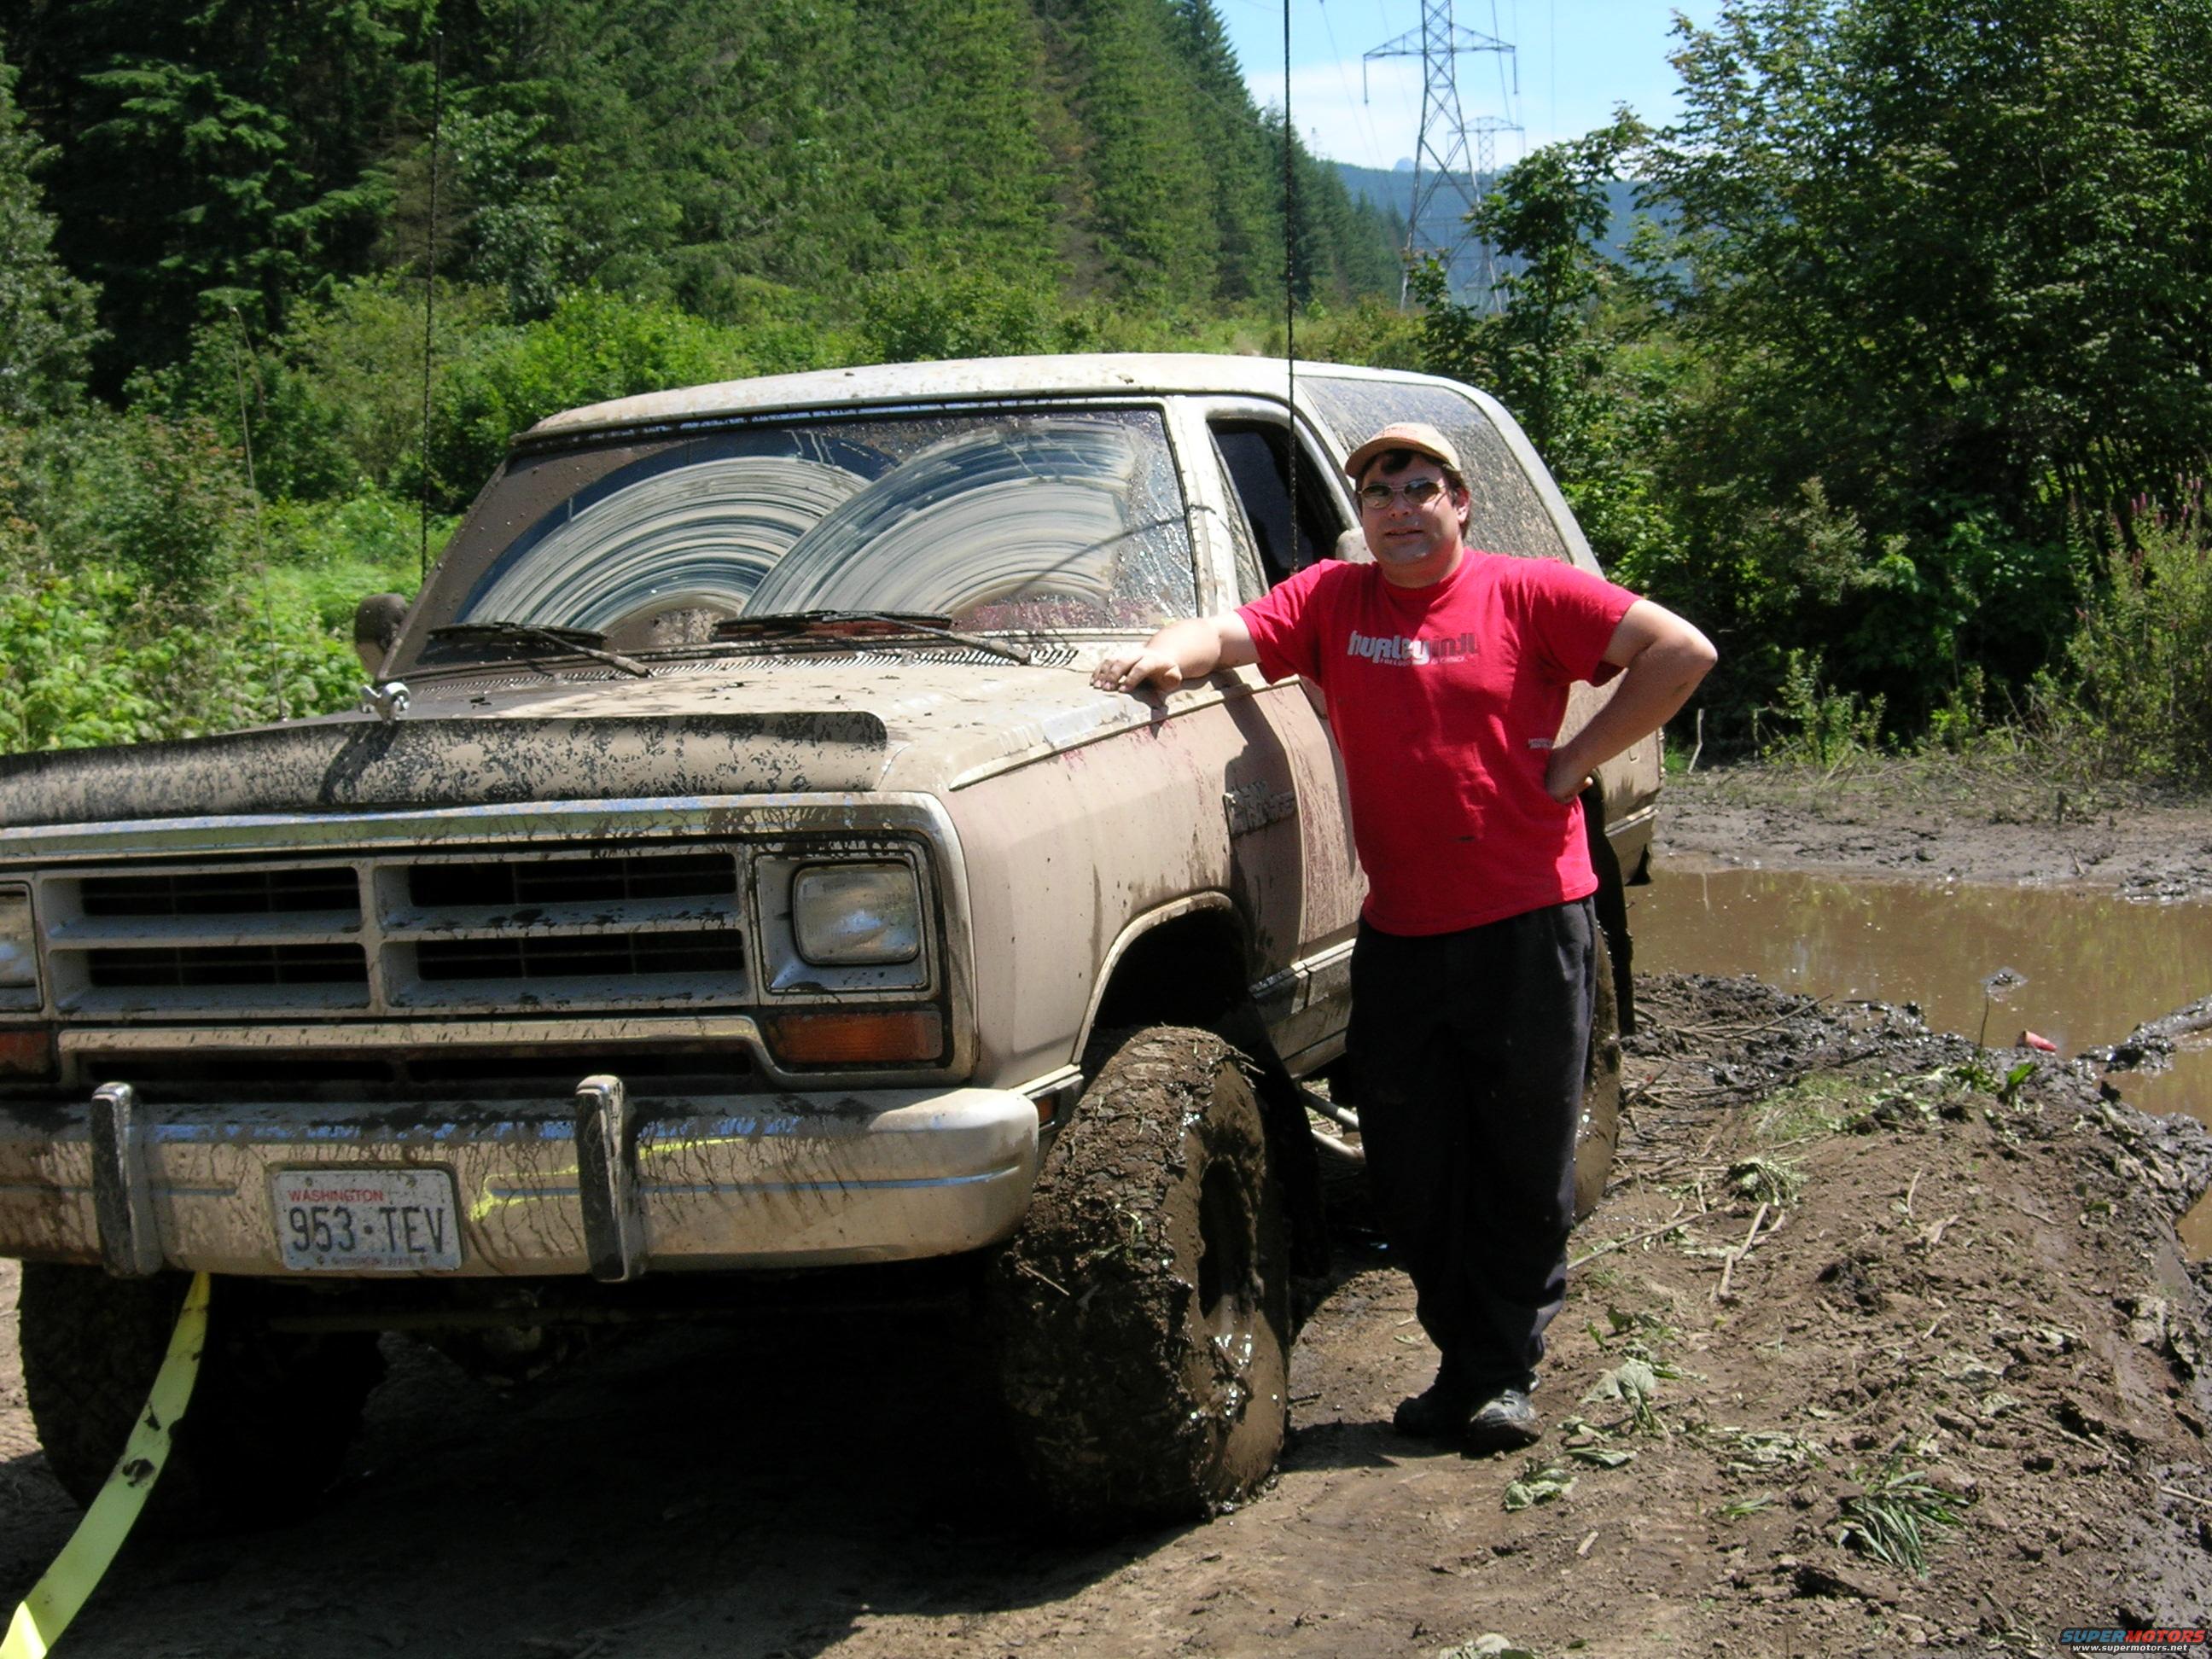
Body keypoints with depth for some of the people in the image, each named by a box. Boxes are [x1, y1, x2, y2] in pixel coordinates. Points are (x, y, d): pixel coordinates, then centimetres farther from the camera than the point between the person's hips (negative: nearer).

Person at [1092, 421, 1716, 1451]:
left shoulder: (1527, 594, 0)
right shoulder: (1334, 600, 8)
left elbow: (1682, 651, -4)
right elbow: (1234, 635, -5)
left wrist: (1574, 762, -7)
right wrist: (1167, 654, -28)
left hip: (1528, 922, -3)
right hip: (1399, 934, 3)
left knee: (1525, 1170, 5)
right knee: (1411, 1174, 8)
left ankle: (1504, 1374, 19)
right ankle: (1461, 1359, 24)